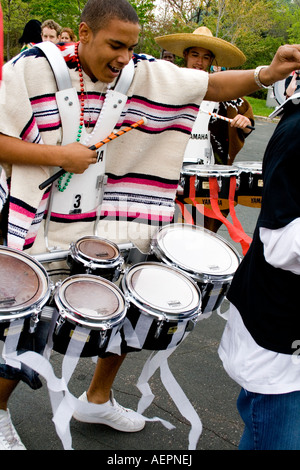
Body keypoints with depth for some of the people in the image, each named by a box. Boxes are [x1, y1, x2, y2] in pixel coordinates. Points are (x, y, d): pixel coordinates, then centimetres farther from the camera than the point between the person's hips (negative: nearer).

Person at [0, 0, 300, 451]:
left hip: (112, 228, 4)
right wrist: (59, 155, -21)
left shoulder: (148, 74, -4)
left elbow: (211, 85, -8)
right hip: (41, 229, -4)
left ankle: (98, 398, 43)